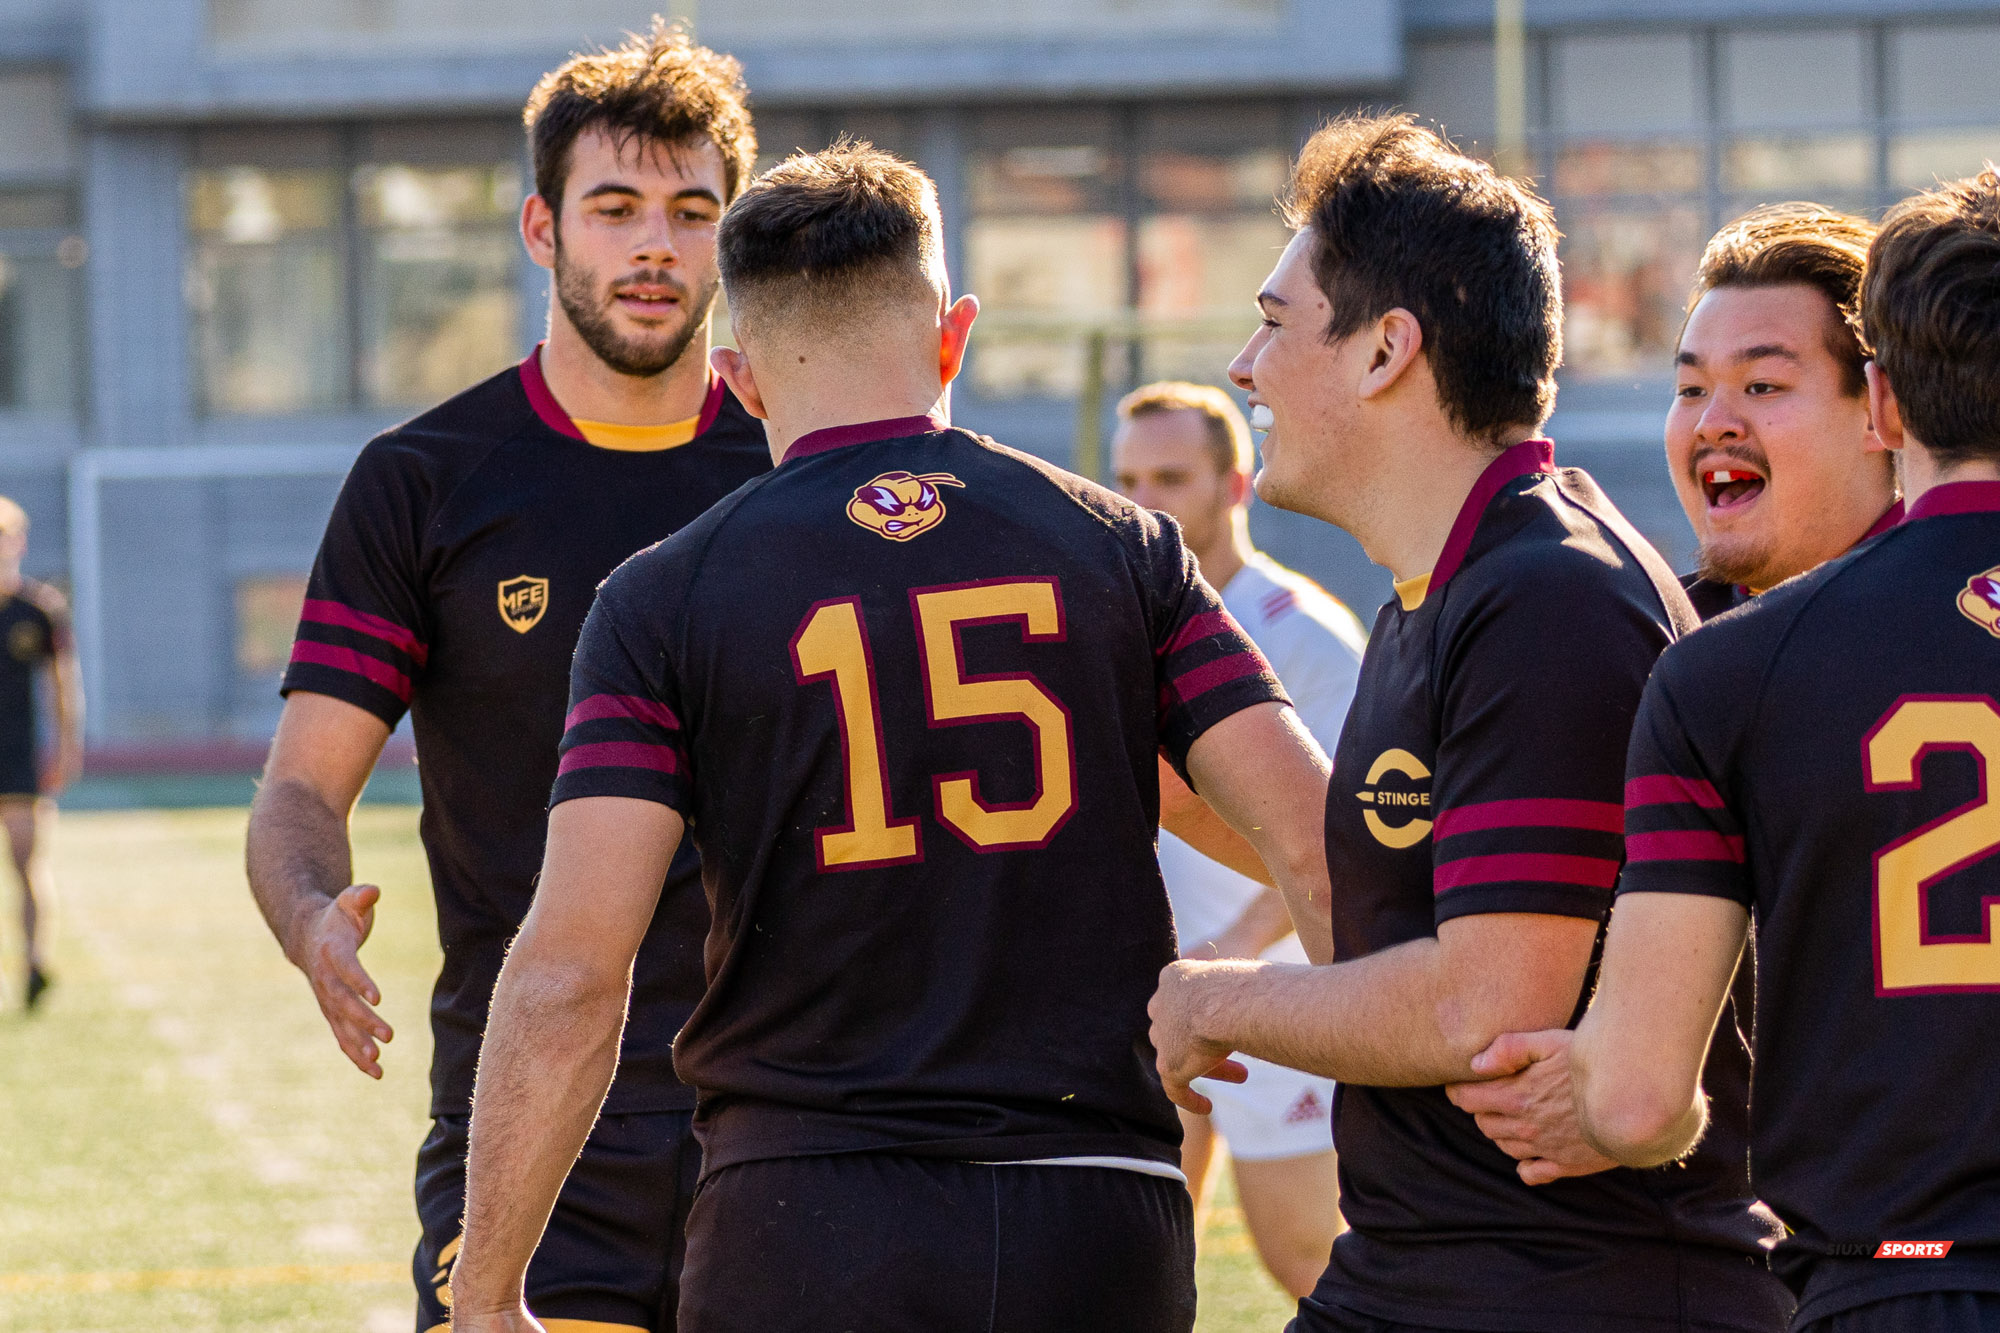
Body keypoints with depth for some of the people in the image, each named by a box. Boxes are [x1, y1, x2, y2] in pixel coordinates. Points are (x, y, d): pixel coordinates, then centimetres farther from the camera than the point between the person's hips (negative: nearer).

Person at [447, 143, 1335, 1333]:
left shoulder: (665, 601, 0)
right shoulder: (1117, 546, 6)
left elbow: (567, 976, -8)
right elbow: (1319, 844, -2)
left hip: (802, 1230, -2)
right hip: (1101, 1234, 2)